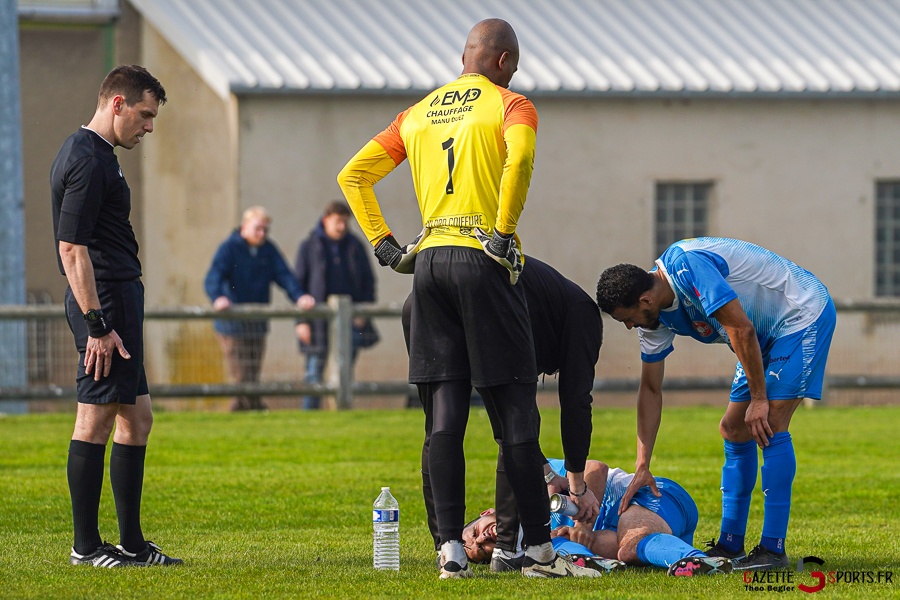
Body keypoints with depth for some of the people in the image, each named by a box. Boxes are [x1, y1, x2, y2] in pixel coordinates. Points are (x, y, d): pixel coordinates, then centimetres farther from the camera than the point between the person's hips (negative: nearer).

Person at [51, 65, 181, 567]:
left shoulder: (93, 154, 18)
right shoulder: (87, 162, -15)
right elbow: (72, 249, -20)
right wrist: (97, 325, -22)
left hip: (119, 299, 11)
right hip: (106, 300, -11)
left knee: (136, 418, 12)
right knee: (97, 418, -7)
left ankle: (132, 543, 15)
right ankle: (86, 545, -4)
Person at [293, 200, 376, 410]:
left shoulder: (355, 247, 11)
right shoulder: (309, 247, 4)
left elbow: (368, 281, 16)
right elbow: (297, 284, 2)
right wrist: (301, 320, -5)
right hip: (319, 320, -2)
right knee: (314, 372, -3)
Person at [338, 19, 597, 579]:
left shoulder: (418, 113, 19)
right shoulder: (510, 104, 1)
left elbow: (353, 175, 18)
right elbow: (519, 158, -22)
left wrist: (383, 244, 15)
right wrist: (504, 232, -14)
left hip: (430, 260, 5)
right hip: (483, 260, -5)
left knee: (446, 412, 3)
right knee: (516, 411, -1)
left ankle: (451, 548, -3)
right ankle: (539, 549, 1)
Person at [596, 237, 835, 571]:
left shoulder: (686, 266, -29)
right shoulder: (655, 317, 0)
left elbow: (741, 328, -29)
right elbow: (650, 389, 6)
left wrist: (758, 398, -22)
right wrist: (642, 467, 2)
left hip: (804, 316, -9)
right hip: (769, 335, 9)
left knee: (769, 426, -18)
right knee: (734, 430, 8)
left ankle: (773, 549, -17)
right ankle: (730, 545, 16)